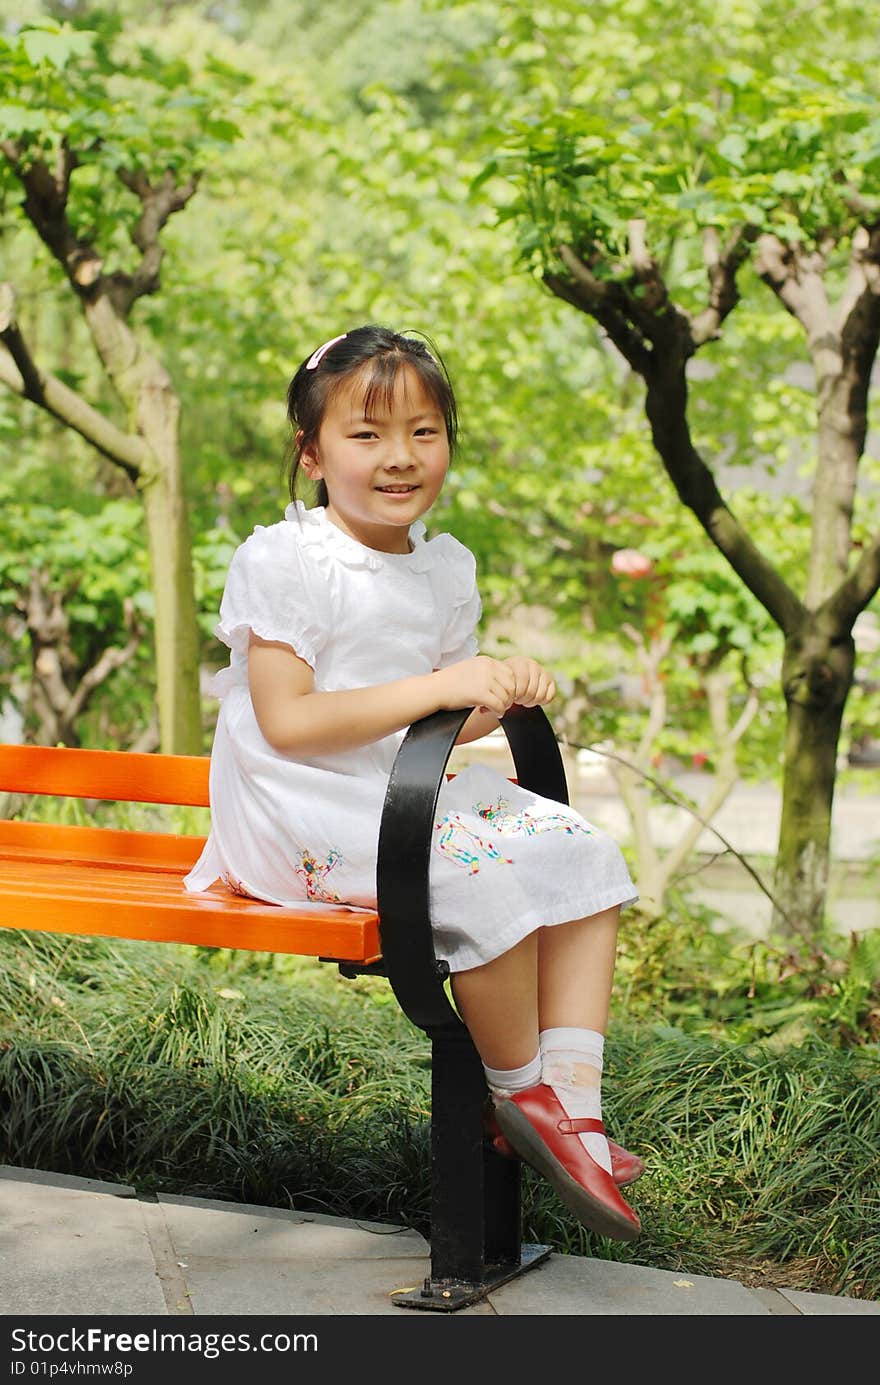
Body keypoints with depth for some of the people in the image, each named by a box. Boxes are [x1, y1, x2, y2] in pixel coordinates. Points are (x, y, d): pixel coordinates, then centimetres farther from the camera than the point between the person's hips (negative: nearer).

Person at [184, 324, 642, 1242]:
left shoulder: (446, 568, 10)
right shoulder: (282, 561, -12)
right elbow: (287, 723, -20)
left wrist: (502, 693, -9)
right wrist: (436, 688, -25)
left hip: (411, 797, 8)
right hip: (298, 815, -8)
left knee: (584, 854, -6)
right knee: (488, 874, -30)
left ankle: (572, 1100, -9)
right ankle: (517, 1090, -7)